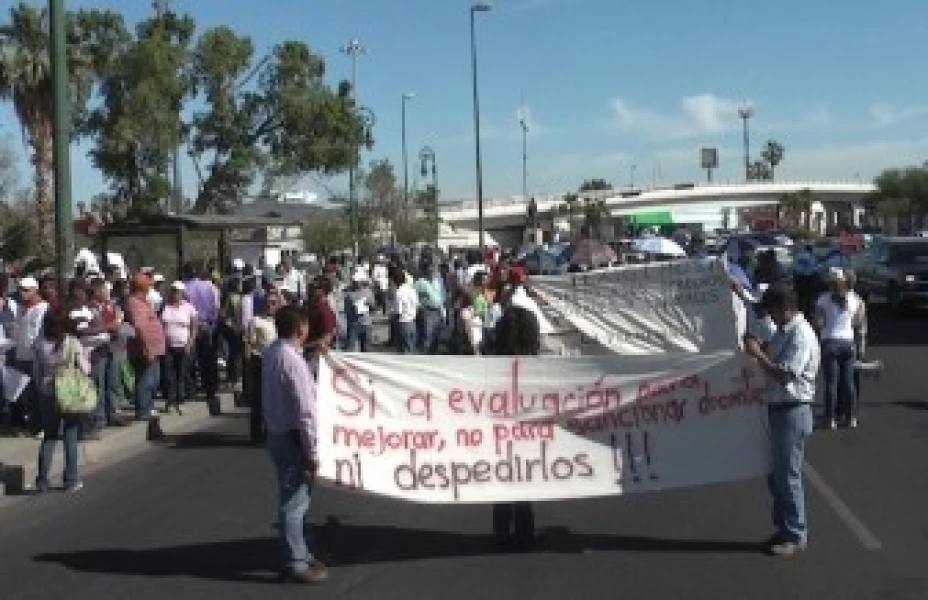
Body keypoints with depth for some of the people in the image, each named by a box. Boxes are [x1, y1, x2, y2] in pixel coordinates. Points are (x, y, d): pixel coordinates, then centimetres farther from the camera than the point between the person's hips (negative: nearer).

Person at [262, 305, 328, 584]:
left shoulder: (272, 353, 6)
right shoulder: (292, 361, -22)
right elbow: (305, 411, -21)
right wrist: (312, 451, -17)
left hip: (277, 433, 9)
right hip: (292, 438, -9)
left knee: (295, 499, 19)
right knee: (294, 502, 1)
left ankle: (302, 554, 32)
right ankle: (296, 565, 10)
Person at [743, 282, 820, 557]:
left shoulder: (801, 336, -18)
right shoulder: (783, 331, 11)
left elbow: (784, 375, -25)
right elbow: (772, 358, 21)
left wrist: (757, 353, -19)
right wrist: (759, 347, 4)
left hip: (793, 411, -10)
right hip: (777, 408, 10)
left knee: (788, 475, -2)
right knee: (775, 473, 16)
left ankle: (795, 536, 9)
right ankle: (785, 527, 27)